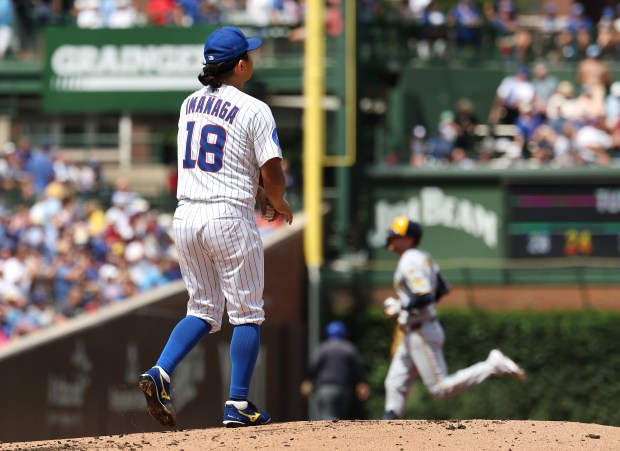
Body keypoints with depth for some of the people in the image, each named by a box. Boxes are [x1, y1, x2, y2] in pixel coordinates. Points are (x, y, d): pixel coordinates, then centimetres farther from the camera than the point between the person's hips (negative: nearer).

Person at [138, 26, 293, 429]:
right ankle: (238, 406, 5)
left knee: (203, 310, 16)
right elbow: (272, 173, -11)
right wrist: (280, 204, 10)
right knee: (247, 313, 6)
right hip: (229, 218, -6)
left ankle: (161, 373, -5)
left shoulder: (191, 105, 10)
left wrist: (259, 195, 21)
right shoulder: (254, 111, -10)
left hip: (187, 215, 6)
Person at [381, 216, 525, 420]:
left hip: (422, 333, -10)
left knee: (441, 388, -8)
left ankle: (493, 366, -7)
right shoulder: (422, 258, 12)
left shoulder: (410, 262, -17)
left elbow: (423, 297, -29)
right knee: (395, 385, 9)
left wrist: (398, 307, -17)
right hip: (412, 335, 10)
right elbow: (442, 289, 21)